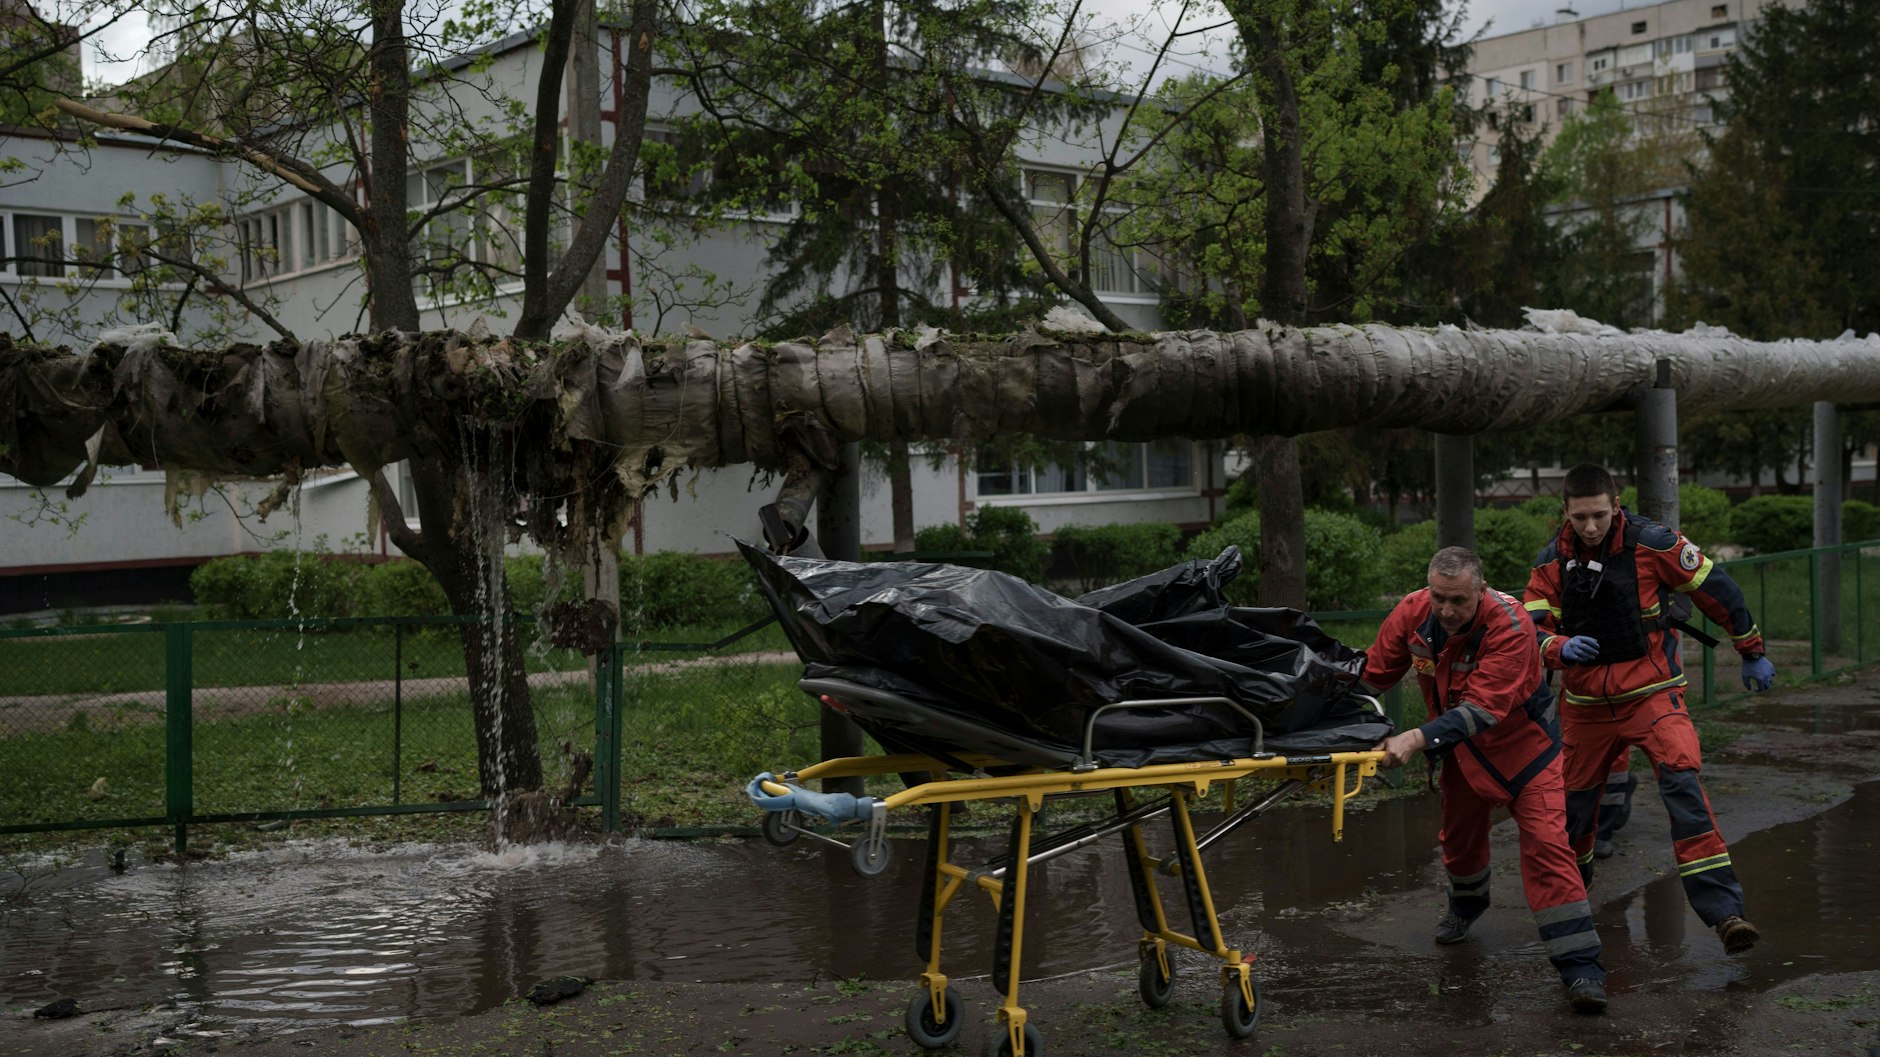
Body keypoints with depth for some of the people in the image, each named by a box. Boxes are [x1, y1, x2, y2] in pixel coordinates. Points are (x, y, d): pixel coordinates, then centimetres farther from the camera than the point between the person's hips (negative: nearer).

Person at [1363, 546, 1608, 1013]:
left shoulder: (1510, 627, -34)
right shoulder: (1412, 614, -19)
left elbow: (1483, 709, -41)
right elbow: (1372, 675, -7)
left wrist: (1418, 738, -51)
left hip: (1522, 742, -5)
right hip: (1463, 746, 5)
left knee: (1545, 844, -16)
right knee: (1459, 833, 21)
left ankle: (1581, 968, -14)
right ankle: (1466, 903, 54)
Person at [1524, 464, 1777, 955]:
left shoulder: (1652, 543, -12)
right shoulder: (1552, 561, -3)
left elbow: (1716, 590, -1)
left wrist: (1753, 654, 7)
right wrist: (1561, 648, -26)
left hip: (1652, 692, -3)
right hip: (1585, 704, 3)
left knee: (1682, 781, -24)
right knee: (1574, 802, 13)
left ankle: (1723, 910, -26)